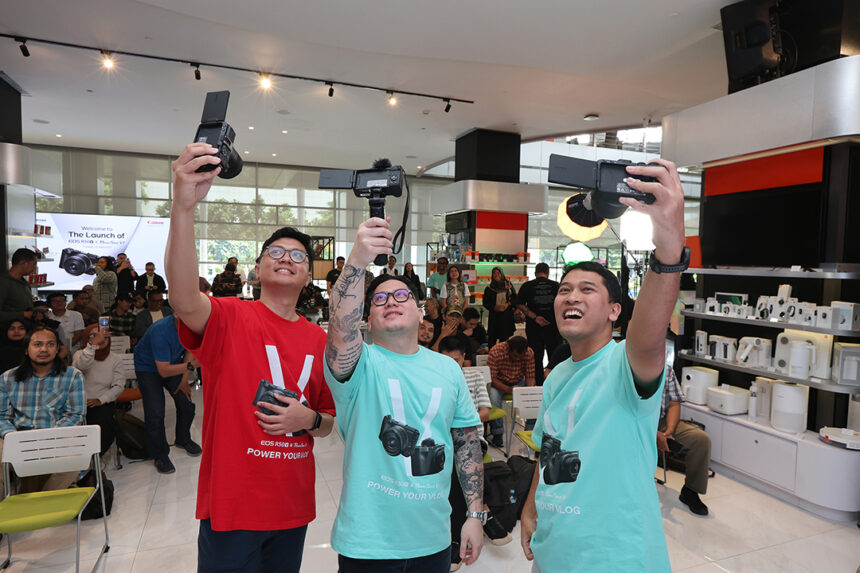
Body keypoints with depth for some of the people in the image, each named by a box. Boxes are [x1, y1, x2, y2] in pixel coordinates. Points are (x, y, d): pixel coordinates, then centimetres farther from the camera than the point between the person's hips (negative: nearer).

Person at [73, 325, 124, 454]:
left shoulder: (116, 360, 8)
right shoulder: (81, 354, 3)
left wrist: (100, 400, -15)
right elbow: (80, 365, -24)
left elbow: (119, 386, 1)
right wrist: (93, 344, -39)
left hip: (104, 403, 1)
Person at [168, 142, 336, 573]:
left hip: (293, 505, 5)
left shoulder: (319, 340, 2)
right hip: (232, 504, -4)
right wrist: (183, 206, -44)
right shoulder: (230, 318, -9)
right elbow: (183, 298, -33)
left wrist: (309, 419, -12)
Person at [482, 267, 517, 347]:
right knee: (492, 338, -4)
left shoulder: (508, 285, 8)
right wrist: (495, 307, -12)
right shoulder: (489, 288, 5)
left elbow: (515, 298, 8)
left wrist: (508, 304, -10)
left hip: (507, 316, 1)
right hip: (494, 316, -1)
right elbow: (485, 302, 3)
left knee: (505, 338, 1)